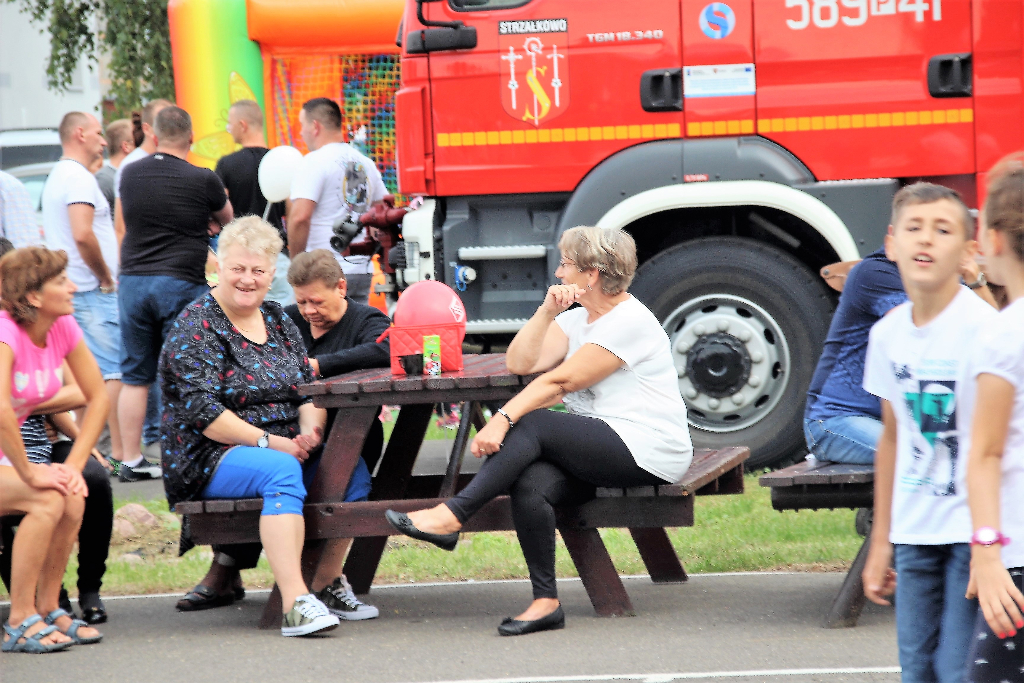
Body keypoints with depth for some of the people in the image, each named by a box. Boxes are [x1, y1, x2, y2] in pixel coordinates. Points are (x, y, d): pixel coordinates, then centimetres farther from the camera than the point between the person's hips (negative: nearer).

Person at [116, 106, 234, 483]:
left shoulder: (130, 175, 5)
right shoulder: (202, 180, -7)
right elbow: (227, 218, 12)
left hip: (134, 280, 4)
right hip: (182, 282, -4)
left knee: (135, 376, 9)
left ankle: (131, 460, 10)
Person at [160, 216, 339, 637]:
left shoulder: (278, 320, 16)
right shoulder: (196, 326, -5)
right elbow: (202, 411, -16)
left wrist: (311, 432, -10)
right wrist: (267, 441, -21)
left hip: (287, 447, 7)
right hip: (211, 460, -7)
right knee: (282, 471, -37)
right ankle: (295, 604, -47)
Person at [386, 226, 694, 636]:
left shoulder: (630, 322, -10)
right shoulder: (577, 319, 19)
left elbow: (559, 381, -18)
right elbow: (520, 363, 8)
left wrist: (504, 419, -24)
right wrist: (547, 312, -2)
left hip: (647, 452, -8)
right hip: (601, 447, 8)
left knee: (532, 426, -25)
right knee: (530, 485, -24)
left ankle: (452, 516, -26)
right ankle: (545, 602, -22)